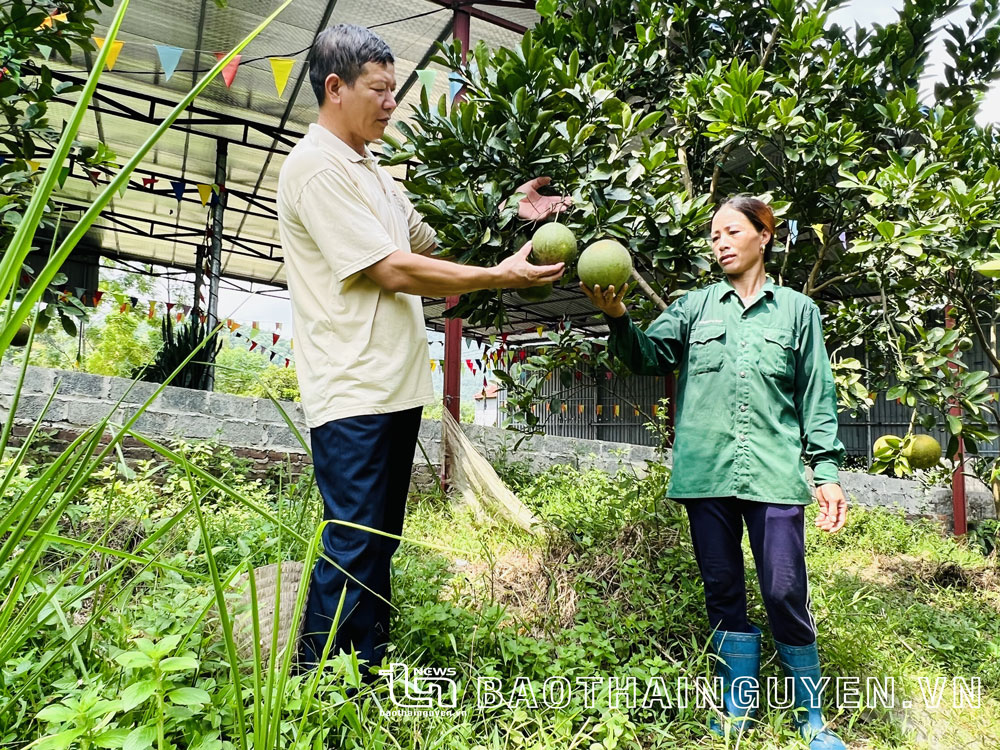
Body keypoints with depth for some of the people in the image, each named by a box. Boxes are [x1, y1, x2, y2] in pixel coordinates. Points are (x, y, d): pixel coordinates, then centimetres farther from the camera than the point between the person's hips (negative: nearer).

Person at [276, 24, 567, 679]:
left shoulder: (371, 170, 20)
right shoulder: (316, 166, -10)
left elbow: (432, 242, 23)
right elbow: (394, 271, -16)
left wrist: (509, 215, 14)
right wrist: (500, 276, -13)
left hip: (394, 388, 9)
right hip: (352, 395, -9)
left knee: (380, 543, 15)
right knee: (352, 545, -5)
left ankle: (369, 688, 28)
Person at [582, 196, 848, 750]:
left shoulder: (797, 310, 11)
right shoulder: (694, 306, 13)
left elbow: (816, 397, 10)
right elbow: (650, 354, -2)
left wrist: (827, 470, 2)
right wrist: (618, 318, -22)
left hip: (774, 474, -1)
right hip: (706, 472, 2)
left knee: (785, 594, -2)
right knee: (723, 592, 9)